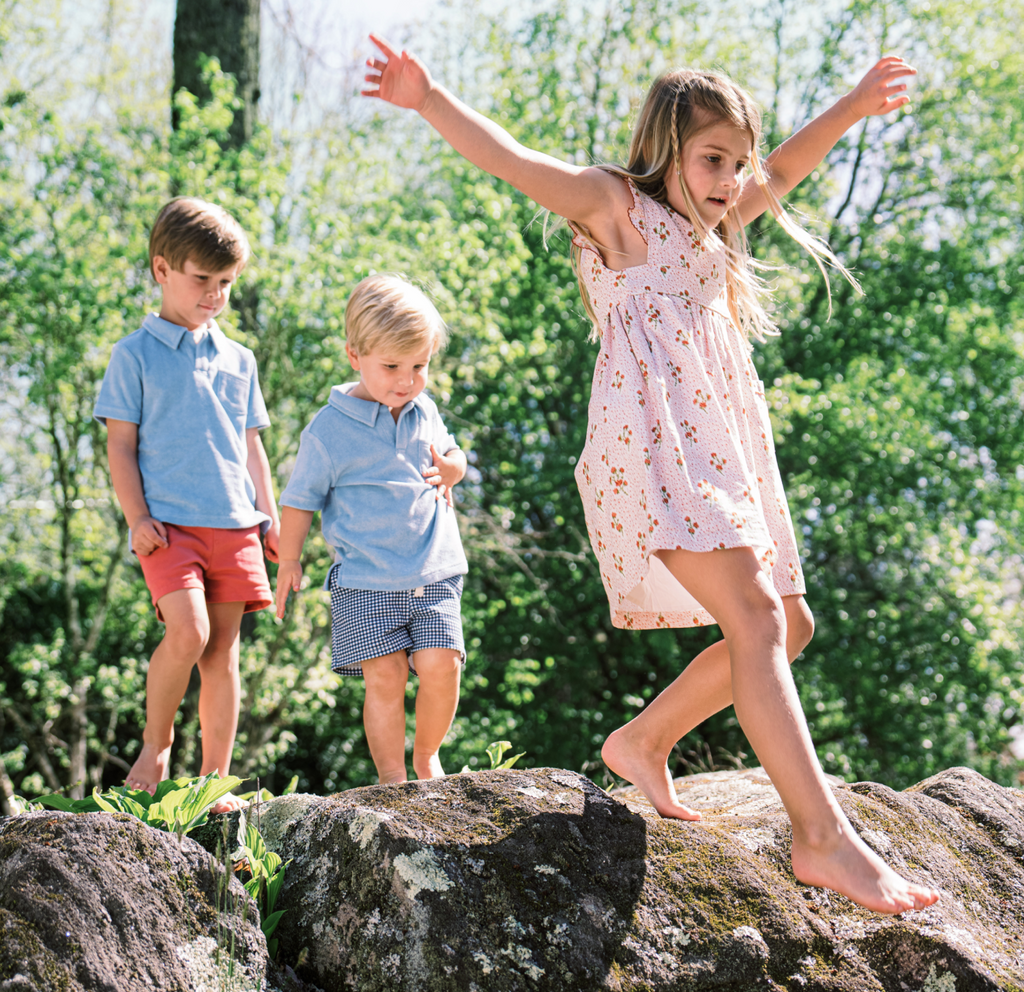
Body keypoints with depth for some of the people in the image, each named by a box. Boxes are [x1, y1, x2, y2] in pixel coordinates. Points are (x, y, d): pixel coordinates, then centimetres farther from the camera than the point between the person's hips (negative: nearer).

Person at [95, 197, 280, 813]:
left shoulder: (238, 359, 16)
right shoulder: (136, 355, 3)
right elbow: (121, 445, 1)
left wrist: (271, 517, 13)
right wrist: (138, 517, -9)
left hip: (235, 524, 4)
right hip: (169, 523, -4)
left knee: (223, 649, 2)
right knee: (187, 632, -21)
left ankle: (216, 780, 8)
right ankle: (155, 744, 2)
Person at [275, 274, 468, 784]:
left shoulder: (424, 412, 8)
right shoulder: (330, 429, -6)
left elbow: (451, 455, 26)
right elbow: (300, 498, 3)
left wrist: (449, 470, 3)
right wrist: (288, 561, 6)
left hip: (435, 573, 3)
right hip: (365, 581, -3)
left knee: (441, 665, -9)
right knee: (385, 676, -7)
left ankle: (426, 755, 15)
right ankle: (392, 779, 5)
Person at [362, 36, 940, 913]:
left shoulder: (706, 229, 27)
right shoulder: (614, 203, 4)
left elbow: (780, 173, 42)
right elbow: (514, 160, -9)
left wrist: (851, 109, 48)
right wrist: (429, 101, -21)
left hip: (722, 445, 10)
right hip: (652, 439, -10)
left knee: (786, 626, 8)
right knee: (755, 617, -21)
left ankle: (645, 742, 22)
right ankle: (824, 838, -27)